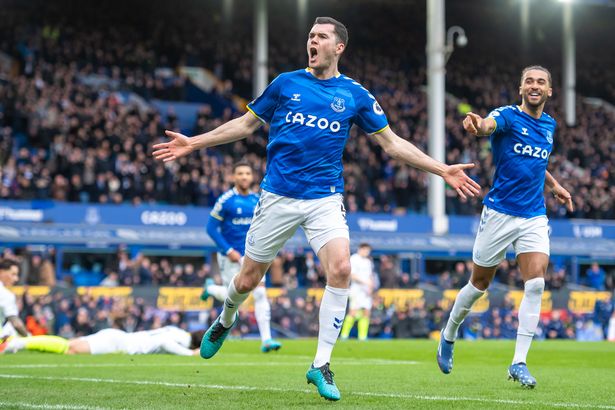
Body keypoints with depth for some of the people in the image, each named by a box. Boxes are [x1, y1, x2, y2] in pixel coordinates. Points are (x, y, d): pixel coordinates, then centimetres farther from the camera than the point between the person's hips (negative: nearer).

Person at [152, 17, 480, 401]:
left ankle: (321, 365, -11)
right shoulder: (286, 83, 4)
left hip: (325, 199, 0)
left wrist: (443, 170, 1)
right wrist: (194, 143, 10)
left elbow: (392, 142, 8)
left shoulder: (355, 95, 3)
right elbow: (246, 124, 14)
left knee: (340, 270, -23)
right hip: (278, 196, 0)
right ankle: (225, 320, 43)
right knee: (248, 279, 6)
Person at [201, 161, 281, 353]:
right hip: (231, 257, -4)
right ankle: (210, 288, 38)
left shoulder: (257, 200, 4)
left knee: (260, 294, -8)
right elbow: (211, 228, -10)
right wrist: (228, 251, -16)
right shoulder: (225, 200, -12)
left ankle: (266, 339, -8)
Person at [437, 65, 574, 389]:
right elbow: (489, 125, -34)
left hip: (534, 216, 4)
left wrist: (554, 186, 19)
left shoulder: (549, 124, 11)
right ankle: (449, 336, 34)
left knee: (536, 283, -14)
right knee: (479, 283, 7)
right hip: (499, 213, -4)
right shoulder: (508, 116, -8)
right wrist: (476, 125, -57)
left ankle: (519, 363, -11)